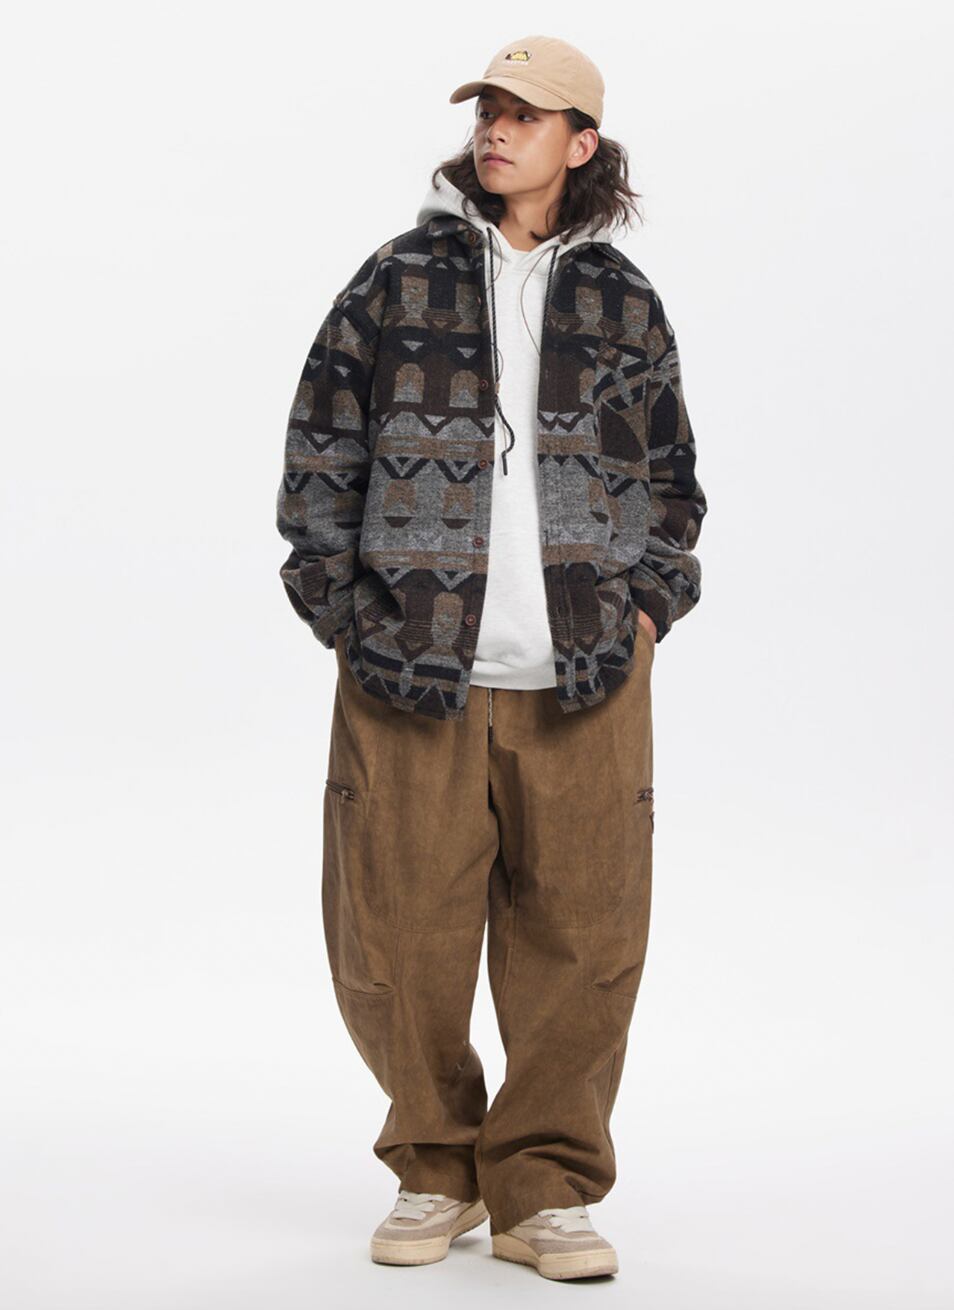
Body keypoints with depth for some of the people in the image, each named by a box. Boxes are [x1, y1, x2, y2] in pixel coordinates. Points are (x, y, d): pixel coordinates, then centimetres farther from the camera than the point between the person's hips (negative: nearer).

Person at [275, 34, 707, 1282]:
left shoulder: (623, 302, 11)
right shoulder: (398, 280, 7)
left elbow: (667, 473, 19)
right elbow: (322, 451, 8)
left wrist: (649, 604, 6)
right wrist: (344, 613, 1)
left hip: (584, 678, 1)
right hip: (411, 677, -1)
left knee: (582, 943, 0)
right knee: (397, 944, 1)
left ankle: (544, 1190, 14)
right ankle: (436, 1170, 22)